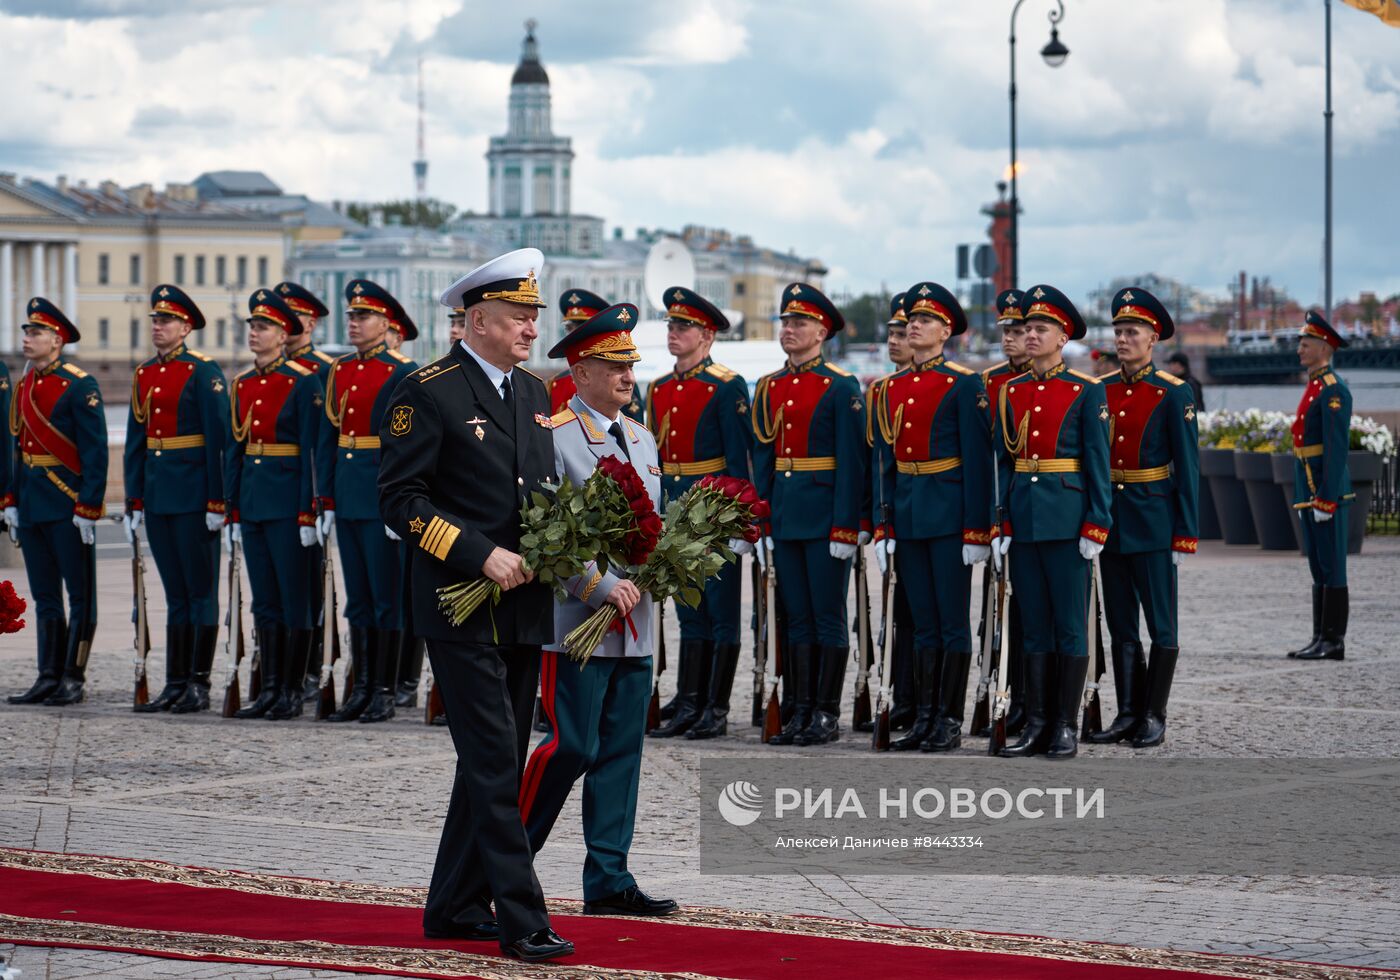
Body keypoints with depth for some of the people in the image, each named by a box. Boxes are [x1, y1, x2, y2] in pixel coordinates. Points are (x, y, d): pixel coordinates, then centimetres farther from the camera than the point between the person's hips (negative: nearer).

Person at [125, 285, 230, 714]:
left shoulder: (204, 372, -8)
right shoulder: (143, 375, 13)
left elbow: (219, 438, -12)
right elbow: (135, 442, 15)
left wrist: (216, 501, -16)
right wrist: (134, 502, 11)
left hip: (193, 496, -7)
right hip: (157, 497, 7)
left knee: (200, 592, 0)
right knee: (176, 594, 10)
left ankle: (199, 685, 3)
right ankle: (175, 684, 13)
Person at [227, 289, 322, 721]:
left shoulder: (303, 382, -7)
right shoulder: (243, 384, 12)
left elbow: (311, 451, -10)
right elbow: (235, 449, 15)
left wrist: (308, 514, -14)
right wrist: (231, 511, 11)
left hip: (287, 501, -7)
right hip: (252, 501, 7)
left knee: (294, 597, -1)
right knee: (264, 600, 9)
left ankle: (293, 691, 4)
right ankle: (270, 688, 13)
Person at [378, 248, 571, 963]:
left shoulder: (534, 393, 14)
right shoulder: (427, 393, -9)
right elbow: (400, 500, -13)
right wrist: (481, 555, -20)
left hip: (524, 607, 8)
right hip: (462, 608, -8)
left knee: (496, 764, 12)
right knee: (494, 764, -9)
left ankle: (454, 907, 22)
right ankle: (522, 922, -9)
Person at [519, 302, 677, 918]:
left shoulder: (641, 440, 16)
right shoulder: (552, 438, -9)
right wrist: (602, 586, -19)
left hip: (635, 627, 7)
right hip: (575, 623, -7)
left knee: (621, 749, 6)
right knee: (573, 746, -8)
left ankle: (608, 881, 10)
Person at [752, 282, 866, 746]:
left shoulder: (842, 388, -7)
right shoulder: (769, 388, 12)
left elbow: (852, 463, -10)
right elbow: (763, 458, 14)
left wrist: (845, 528, -15)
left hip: (825, 514, -6)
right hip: (784, 515, 6)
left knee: (828, 616, -1)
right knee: (797, 617, 9)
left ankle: (827, 715, 3)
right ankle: (801, 712, 12)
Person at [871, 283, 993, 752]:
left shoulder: (964, 384, -6)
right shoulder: (891, 388, 12)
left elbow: (978, 460, -9)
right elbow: (885, 460, 14)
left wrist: (976, 530, -14)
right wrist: (885, 527, 9)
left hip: (949, 513, -6)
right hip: (907, 514, 6)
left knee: (952, 621, -1)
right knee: (924, 622, 9)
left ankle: (951, 722, 2)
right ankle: (926, 717, 13)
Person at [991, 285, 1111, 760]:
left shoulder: (1086, 392, -3)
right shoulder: (1011, 392, 10)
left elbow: (1098, 462, -5)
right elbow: (1004, 462, 11)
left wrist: (1096, 526, -11)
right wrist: (1000, 524, 4)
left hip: (1067, 518, -5)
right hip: (1023, 519, 5)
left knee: (1070, 625, 0)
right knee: (1035, 626, 8)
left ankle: (1067, 727, 4)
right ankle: (1037, 724, 11)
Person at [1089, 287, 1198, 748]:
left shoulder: (1173, 394, -6)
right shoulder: (1101, 392, 8)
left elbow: (1187, 467, -7)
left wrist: (1185, 533, -11)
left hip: (1153, 519, -5)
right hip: (1109, 516, 5)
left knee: (1161, 624, 1)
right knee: (1120, 624, 8)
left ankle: (1154, 716, 6)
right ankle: (1128, 714, 14)